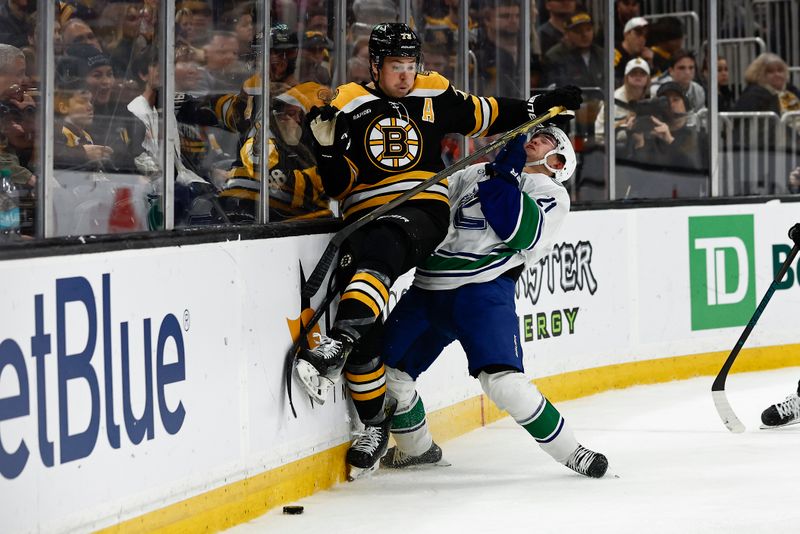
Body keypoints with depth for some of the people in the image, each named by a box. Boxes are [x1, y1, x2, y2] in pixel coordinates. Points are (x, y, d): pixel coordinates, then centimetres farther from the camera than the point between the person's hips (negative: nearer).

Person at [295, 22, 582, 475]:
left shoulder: (435, 98, 10)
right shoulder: (349, 107, 7)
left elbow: (488, 116, 21)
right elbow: (338, 185, 6)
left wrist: (544, 105, 13)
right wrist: (327, 146, -12)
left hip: (421, 212, -2)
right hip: (365, 217, 2)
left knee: (380, 250, -38)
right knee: (364, 333, -10)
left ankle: (336, 346, -53)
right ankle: (375, 425, 5)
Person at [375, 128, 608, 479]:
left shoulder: (552, 194, 7)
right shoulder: (474, 174, 23)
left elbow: (523, 232, -12)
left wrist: (503, 177, -14)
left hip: (484, 290, -6)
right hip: (428, 288, 6)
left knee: (502, 381, -23)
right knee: (384, 367, 3)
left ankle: (570, 453, -8)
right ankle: (417, 449, 26)